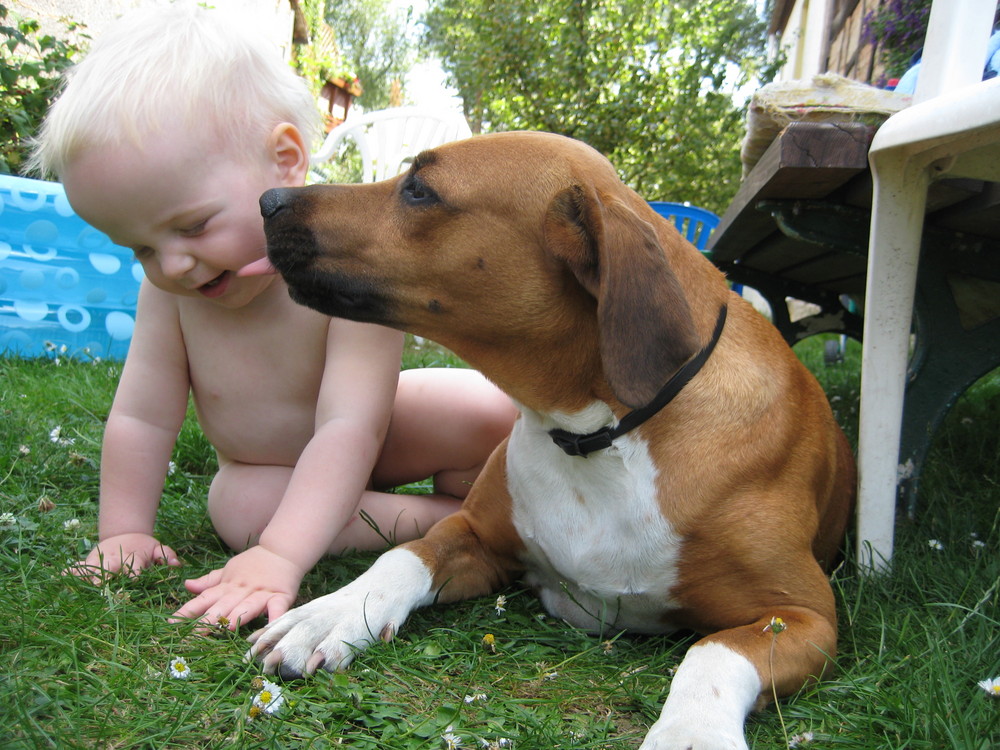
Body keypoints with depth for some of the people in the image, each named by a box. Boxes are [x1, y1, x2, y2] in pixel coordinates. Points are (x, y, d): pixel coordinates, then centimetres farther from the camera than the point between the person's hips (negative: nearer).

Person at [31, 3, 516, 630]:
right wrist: (124, 532, -13)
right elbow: (141, 418, -12)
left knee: (494, 414, -27)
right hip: (269, 465, 4)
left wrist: (278, 557, -52)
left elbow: (349, 429, -43)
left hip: (380, 439, -3)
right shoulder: (170, 290, -21)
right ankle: (444, 518, -18)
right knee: (238, 507, -30)